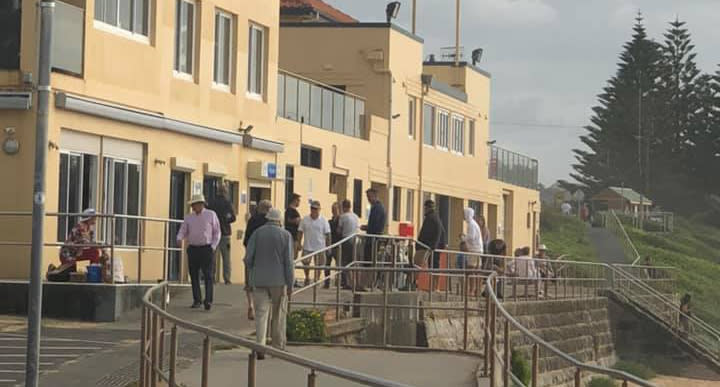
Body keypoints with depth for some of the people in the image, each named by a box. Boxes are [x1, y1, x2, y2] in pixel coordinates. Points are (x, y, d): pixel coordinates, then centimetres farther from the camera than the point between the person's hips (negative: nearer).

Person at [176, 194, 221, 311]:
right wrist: (180, 239, -14)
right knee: (194, 275, 5)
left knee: (208, 275, -9)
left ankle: (208, 300, -13)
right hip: (193, 249, 4)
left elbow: (217, 232, 4)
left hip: (206, 249, -4)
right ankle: (197, 300, 13)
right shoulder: (188, 217, 11)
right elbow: (183, 231, 9)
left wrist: (213, 246, -6)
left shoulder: (211, 215, 3)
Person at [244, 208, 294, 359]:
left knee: (261, 314, 1)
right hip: (279, 280, -1)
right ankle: (278, 347, 20)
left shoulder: (257, 233, 0)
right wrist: (290, 284, -4)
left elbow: (248, 258, -3)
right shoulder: (286, 235, -3)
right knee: (279, 314, 13)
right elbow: (289, 262, -8)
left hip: (259, 280, 1)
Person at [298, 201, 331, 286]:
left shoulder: (323, 221, -1)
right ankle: (307, 278, 23)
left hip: (320, 248, -1)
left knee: (318, 266, 4)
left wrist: (328, 247, -3)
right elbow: (300, 232, 6)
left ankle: (316, 281, 17)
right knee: (305, 264, -1)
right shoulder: (305, 220, 2)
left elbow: (327, 234, 0)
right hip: (307, 247, 1)